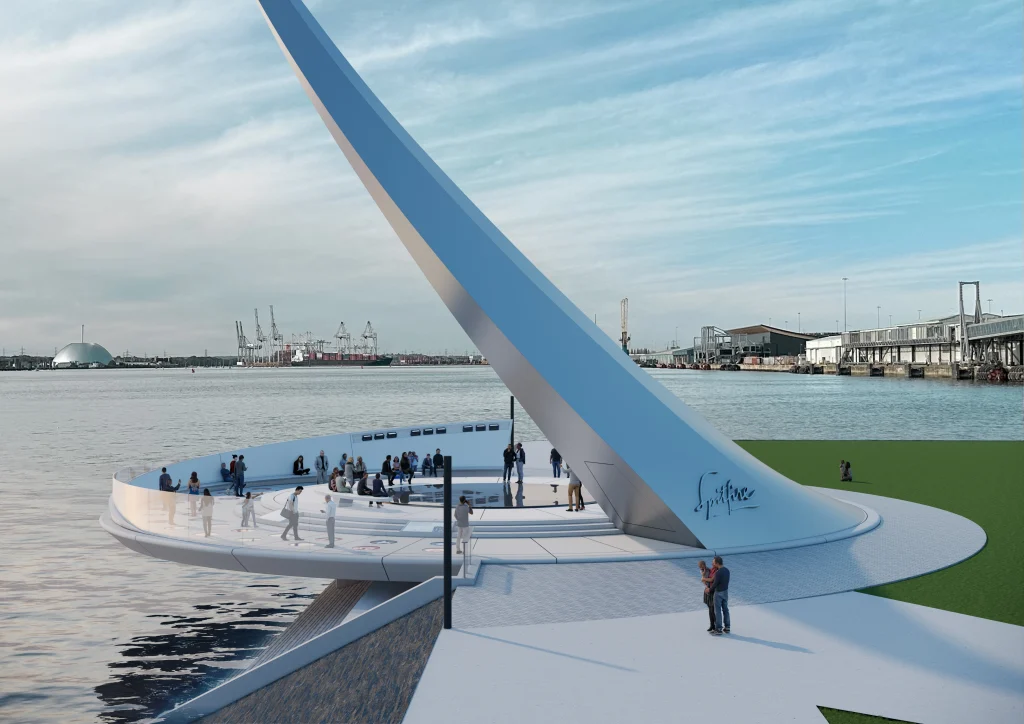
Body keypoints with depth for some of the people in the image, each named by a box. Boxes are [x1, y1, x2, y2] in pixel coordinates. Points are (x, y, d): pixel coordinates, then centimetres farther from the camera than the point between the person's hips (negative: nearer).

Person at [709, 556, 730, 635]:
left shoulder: (718, 572, -28)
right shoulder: (727, 570, -1)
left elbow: (715, 584, -21)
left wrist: (709, 589, 1)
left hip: (718, 593, -8)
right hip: (725, 592, 8)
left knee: (718, 611, 2)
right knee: (725, 610, 16)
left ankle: (718, 630, 7)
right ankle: (727, 628, 23)